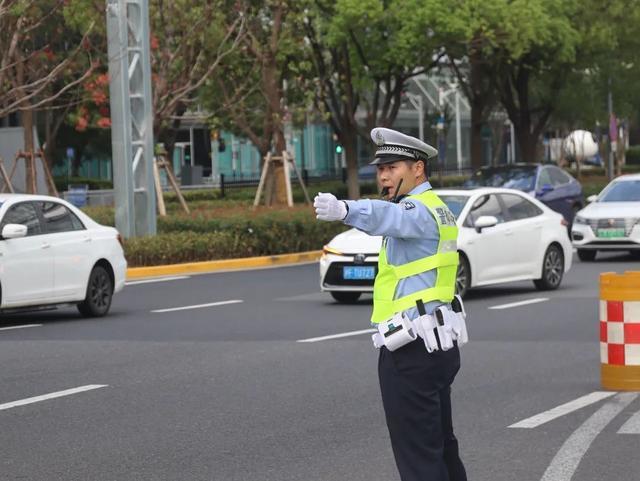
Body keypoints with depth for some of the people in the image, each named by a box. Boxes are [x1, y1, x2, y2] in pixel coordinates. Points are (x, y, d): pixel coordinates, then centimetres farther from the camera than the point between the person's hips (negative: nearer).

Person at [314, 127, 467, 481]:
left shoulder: (419, 210, -15)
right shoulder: (437, 209, 16)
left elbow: (386, 217, -38)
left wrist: (343, 210, -56)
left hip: (411, 351, -10)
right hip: (438, 345, 10)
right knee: (441, 445, 20)